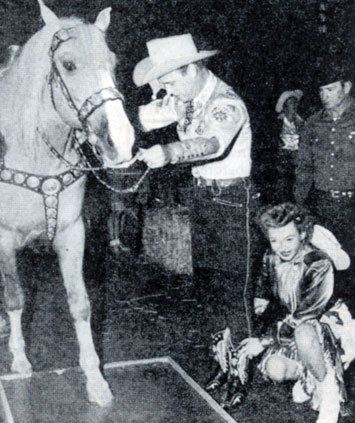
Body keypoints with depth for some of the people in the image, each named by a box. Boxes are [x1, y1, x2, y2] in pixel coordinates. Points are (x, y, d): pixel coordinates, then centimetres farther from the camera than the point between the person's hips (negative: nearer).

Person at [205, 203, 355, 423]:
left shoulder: (319, 265, -26)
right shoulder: (271, 258, -6)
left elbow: (303, 316, -28)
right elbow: (262, 298, 6)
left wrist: (262, 341, -27)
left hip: (326, 324, -5)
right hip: (287, 327, 5)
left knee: (303, 333, -40)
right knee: (275, 370, -22)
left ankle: (329, 390, -19)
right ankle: (307, 374, 9)